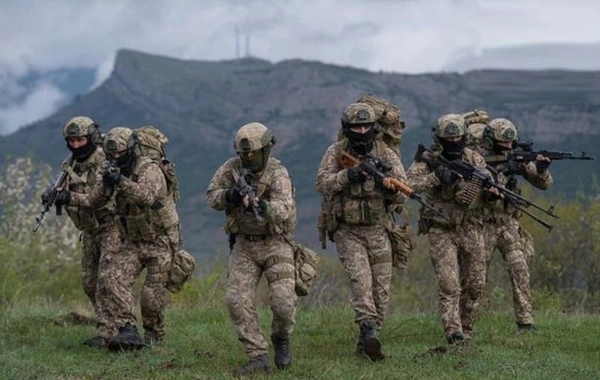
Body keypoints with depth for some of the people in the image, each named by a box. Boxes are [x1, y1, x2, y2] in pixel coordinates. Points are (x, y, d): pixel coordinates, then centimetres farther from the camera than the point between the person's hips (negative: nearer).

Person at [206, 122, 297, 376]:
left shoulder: (277, 173, -15)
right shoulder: (231, 168, -2)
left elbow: (284, 209, -29)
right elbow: (211, 196, 4)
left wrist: (263, 206, -51)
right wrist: (229, 196, -18)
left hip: (275, 243, -3)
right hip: (244, 244, 4)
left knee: (283, 301, -16)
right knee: (237, 300, -11)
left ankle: (281, 337, 17)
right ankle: (258, 358, -4)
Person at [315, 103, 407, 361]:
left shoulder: (386, 155, 1)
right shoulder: (336, 153, 0)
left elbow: (402, 195, -3)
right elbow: (322, 184, -10)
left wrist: (389, 183, -25)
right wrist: (347, 175, -25)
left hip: (377, 231, 2)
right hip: (347, 231, -2)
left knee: (381, 287, 1)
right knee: (359, 277, -22)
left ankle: (367, 340, 13)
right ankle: (369, 331, -32)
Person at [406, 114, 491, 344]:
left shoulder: (473, 159, 5)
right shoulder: (427, 161, -5)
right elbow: (408, 184, -20)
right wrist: (436, 177, -30)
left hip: (471, 230, 4)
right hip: (441, 230, -4)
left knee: (475, 285, 6)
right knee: (449, 283, -16)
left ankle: (466, 328, 21)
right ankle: (453, 330, -19)